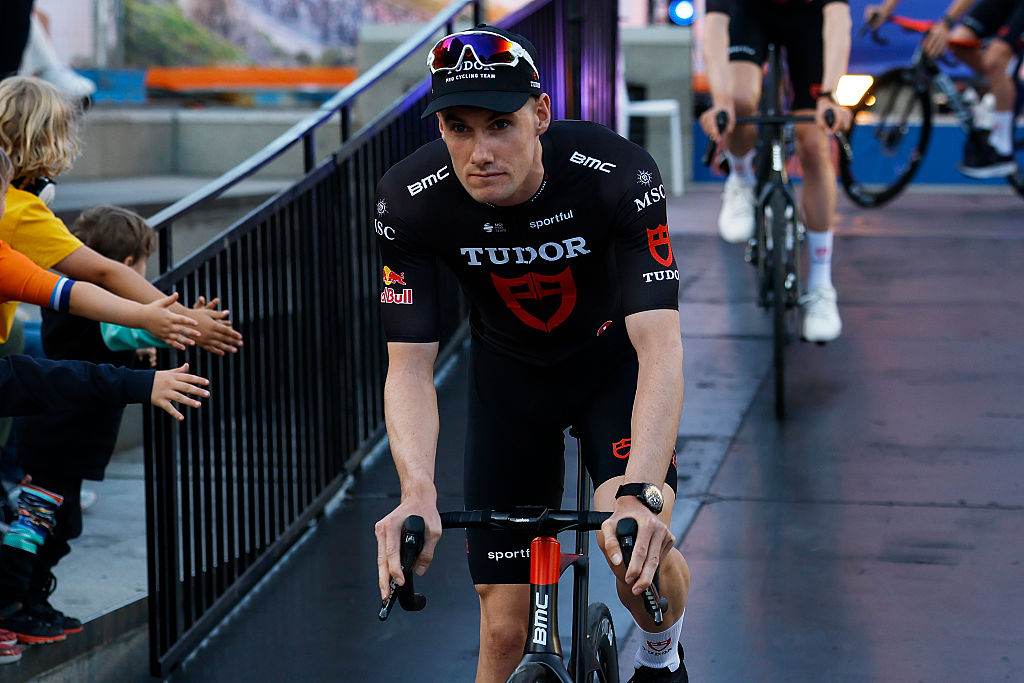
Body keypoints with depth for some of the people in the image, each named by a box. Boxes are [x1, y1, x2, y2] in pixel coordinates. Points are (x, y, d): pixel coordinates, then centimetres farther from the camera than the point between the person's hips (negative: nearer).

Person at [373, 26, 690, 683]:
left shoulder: (620, 175, -33)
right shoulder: (408, 201, -27)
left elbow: (660, 346, -39)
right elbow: (410, 365, -27)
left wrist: (642, 491, -55)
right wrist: (418, 493, -46)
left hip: (612, 359, -1)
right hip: (509, 374, 1)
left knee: (641, 552, -23)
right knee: (506, 630, -4)